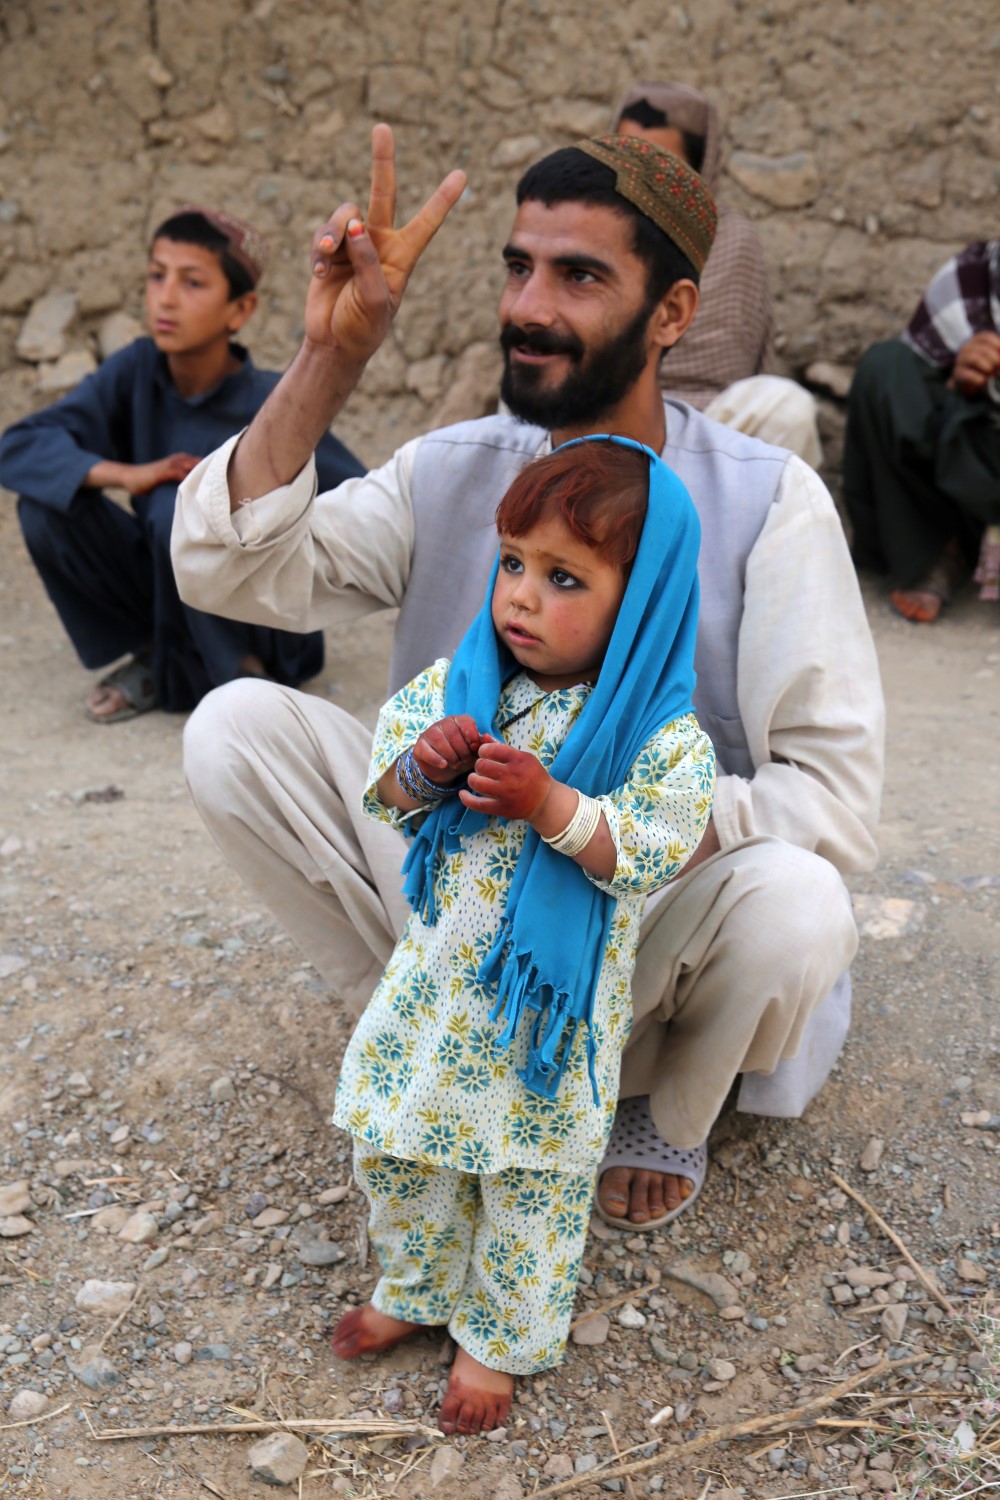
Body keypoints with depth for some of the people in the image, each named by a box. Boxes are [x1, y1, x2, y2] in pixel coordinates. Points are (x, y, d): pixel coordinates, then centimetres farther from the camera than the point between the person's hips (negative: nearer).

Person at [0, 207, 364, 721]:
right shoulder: (136, 371, -10)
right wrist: (127, 474, -30)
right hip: (173, 593, 4)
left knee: (178, 508, -32)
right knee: (47, 501, -16)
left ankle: (241, 674, -7)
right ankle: (151, 658, 2)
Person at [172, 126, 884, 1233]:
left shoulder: (764, 500, -12)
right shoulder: (450, 474, -2)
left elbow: (834, 793, -17)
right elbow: (225, 569, -13)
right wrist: (332, 355, -22)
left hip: (659, 912, -2)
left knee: (792, 906, -35)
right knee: (234, 726, -14)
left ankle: (669, 1109, 3)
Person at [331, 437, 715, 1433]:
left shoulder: (659, 730, -17)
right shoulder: (462, 683, -4)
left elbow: (652, 853, -22)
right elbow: (385, 787, 2)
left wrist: (551, 803, -33)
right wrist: (423, 769, -21)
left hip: (553, 1001, -4)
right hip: (440, 973, 5)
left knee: (535, 1176, 13)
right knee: (393, 1144, 19)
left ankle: (500, 1337, 39)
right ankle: (419, 1291, 46)